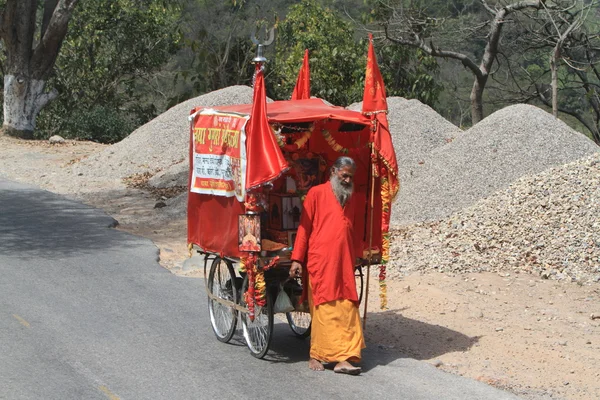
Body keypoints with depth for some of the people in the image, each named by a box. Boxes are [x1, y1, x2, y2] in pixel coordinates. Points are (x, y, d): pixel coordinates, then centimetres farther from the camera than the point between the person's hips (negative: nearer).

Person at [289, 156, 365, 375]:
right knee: (323, 310, -3)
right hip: (320, 264, -5)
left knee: (347, 311, -1)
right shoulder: (316, 193, 1)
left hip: (344, 266, 5)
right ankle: (317, 355, 8)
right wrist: (297, 259, -6)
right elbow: (303, 227, -1)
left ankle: (344, 358, 2)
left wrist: (355, 258, 17)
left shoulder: (351, 201, 19)